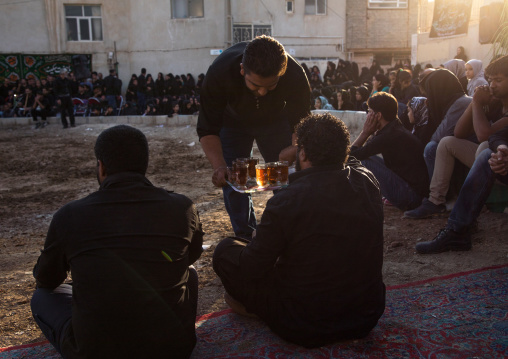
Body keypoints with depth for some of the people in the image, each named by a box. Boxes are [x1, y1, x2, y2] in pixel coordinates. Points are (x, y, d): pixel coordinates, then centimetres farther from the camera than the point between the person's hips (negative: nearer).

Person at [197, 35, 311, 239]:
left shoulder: (295, 75, -36)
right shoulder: (218, 73, -39)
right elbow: (208, 130, -32)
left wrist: (294, 150, -47)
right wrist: (219, 166, -49)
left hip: (276, 121, 1)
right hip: (232, 121, 0)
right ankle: (246, 238, 10)